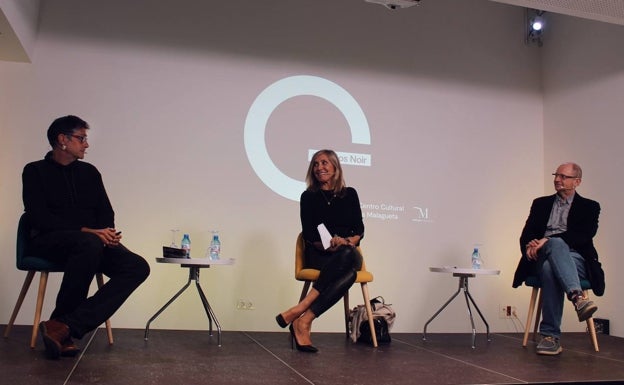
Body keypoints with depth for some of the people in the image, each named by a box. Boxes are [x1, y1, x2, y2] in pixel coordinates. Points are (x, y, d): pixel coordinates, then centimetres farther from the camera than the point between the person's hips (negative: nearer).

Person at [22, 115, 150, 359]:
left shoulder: (89, 172, 19)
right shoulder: (35, 171, 4)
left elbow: (106, 211, 15)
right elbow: (39, 217, -9)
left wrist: (107, 232, -9)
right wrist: (85, 231, -21)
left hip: (92, 242, 5)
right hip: (48, 243, -5)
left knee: (138, 266, -22)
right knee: (89, 244, -40)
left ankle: (65, 326, -30)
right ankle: (64, 331, -24)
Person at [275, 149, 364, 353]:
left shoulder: (350, 194, 13)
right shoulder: (309, 196, 8)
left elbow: (359, 229, 7)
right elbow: (308, 233, 0)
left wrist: (348, 242, -15)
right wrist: (329, 245, -20)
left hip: (348, 255, 2)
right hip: (319, 255, -2)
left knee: (349, 272, -38)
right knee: (346, 263, -39)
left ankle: (301, 317, -40)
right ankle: (303, 323, -39)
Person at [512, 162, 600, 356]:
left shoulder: (589, 207, 14)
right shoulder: (541, 203, 23)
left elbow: (584, 235, -5)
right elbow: (527, 233, 13)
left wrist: (547, 241, -17)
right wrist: (529, 245, -13)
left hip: (575, 259, -1)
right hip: (543, 258, 2)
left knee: (550, 268, -38)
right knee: (557, 243, -36)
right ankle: (577, 296, -51)